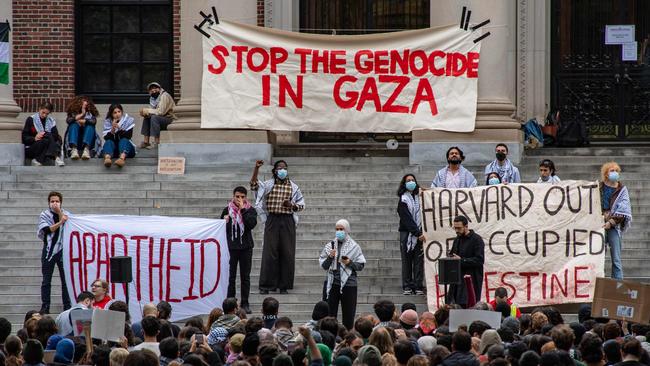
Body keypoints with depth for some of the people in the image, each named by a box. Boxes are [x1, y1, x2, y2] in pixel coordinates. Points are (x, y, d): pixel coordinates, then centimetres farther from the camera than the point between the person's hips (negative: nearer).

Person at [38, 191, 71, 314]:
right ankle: (45, 307, 4)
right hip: (49, 250, 0)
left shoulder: (66, 214, 6)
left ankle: (67, 306, 5)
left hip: (62, 250, 1)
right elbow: (47, 229, -11)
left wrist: (59, 212, -14)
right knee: (46, 280, 1)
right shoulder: (44, 215, 3)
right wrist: (60, 222, -21)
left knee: (65, 279, 0)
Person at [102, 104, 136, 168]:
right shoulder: (108, 122, -1)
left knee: (124, 140, -31)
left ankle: (122, 158, -65)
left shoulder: (128, 120, -3)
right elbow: (107, 138, -11)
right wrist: (112, 130, -29)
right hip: (113, 150, 1)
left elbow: (128, 136, -14)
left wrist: (120, 128, -28)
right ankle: (107, 158, -63)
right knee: (108, 142, -29)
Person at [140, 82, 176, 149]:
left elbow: (161, 111, -25)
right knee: (146, 118, -1)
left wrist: (148, 110, -17)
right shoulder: (153, 98, 10)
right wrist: (145, 112, -16)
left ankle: (157, 143, -28)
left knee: (154, 118, -28)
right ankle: (146, 142, -2)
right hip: (163, 119, 9)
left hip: (171, 119, -9)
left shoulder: (164, 96, -16)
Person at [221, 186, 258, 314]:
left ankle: (245, 303, 10)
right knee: (231, 277, 1)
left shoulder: (250, 210, 1)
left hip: (246, 247, 0)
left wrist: (243, 209, -18)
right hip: (231, 247, 0)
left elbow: (252, 224, -16)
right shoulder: (227, 210, 4)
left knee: (245, 277, 5)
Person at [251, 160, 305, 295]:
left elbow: (301, 205, 12)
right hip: (272, 221, -1)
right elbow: (253, 185, -8)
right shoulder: (268, 185, 6)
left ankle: (284, 285, 9)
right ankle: (266, 285, 1)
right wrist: (256, 168, -16)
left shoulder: (293, 187, 9)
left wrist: (292, 205, -9)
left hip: (287, 221, 1)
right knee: (270, 253, -3)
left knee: (287, 253, 1)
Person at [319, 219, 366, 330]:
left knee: (348, 315, 1)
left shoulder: (354, 247, 4)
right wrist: (330, 257, -9)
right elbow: (323, 266, 9)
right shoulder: (330, 246, 9)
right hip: (333, 283, 2)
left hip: (349, 284, -2)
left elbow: (361, 266, 3)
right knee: (330, 313, -1)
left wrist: (350, 263, -14)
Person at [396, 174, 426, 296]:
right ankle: (407, 286, 3)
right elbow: (407, 219, -8)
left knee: (419, 260, -1)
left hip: (419, 233, 3)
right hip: (407, 233, -3)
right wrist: (418, 233, -14)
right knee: (407, 260, 0)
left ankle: (418, 286, 0)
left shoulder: (420, 197, 11)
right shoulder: (403, 200, -1)